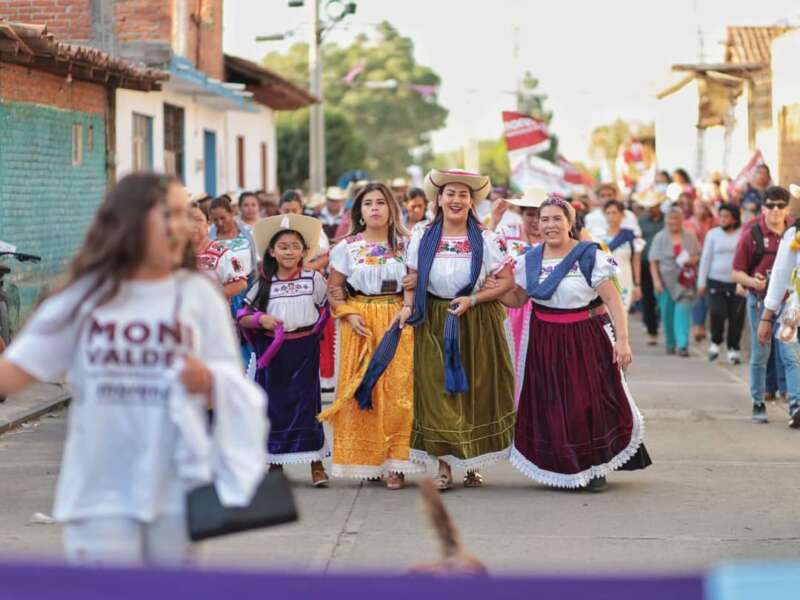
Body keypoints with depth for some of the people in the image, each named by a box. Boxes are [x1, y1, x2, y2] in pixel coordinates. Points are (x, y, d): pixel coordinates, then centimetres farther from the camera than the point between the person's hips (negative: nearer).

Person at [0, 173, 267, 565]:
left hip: (175, 489, 1)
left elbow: (233, 389, 3)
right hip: (99, 492, -1)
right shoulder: (85, 295, -2)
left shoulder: (199, 294, -1)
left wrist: (207, 381, -18)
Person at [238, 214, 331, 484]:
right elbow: (242, 319, 3)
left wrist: (319, 325, -5)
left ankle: (316, 464, 3)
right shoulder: (264, 283, 3)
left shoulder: (314, 279, 1)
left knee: (306, 402, -3)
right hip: (272, 351, 2)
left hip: (304, 350, -1)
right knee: (273, 404, 5)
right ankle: (274, 463, 16)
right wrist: (259, 319, -14)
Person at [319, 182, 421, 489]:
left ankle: (394, 463, -2)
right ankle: (365, 460, 6)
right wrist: (349, 315, -8)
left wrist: (407, 308, -14)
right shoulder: (346, 247, 8)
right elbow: (333, 289, 7)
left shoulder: (405, 244, 8)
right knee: (360, 390, -3)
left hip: (396, 323, 0)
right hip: (360, 325, 0)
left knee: (397, 389, -7)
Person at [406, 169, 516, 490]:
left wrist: (473, 300, -13)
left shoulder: (486, 240, -3)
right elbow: (413, 280, 6)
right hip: (434, 324, 1)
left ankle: (473, 463, 16)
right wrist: (408, 307, -13)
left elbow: (507, 281, -3)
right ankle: (444, 464, 3)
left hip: (477, 323, -1)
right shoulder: (422, 237, 2)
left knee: (476, 390, 3)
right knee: (436, 392, -3)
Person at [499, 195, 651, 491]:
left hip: (586, 340, -4)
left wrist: (622, 340, -17)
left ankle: (596, 468, 9)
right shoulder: (529, 259, 6)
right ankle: (562, 468, 15)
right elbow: (516, 299, 14)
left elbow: (613, 300, -10)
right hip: (545, 342, 4)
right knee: (551, 408, 3)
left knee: (591, 403, -4)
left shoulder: (589, 256, -9)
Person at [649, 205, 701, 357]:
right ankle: (670, 343, 24)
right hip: (666, 280, 0)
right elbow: (653, 262, 0)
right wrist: (656, 280, -10)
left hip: (685, 281, 0)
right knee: (667, 313, 6)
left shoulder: (690, 237, 7)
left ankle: (683, 344, -16)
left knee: (683, 310, -12)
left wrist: (693, 260, -8)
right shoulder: (660, 238, 2)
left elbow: (699, 255, 15)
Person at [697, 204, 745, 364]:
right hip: (716, 282, 0)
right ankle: (715, 342, 13)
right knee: (717, 313, -12)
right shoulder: (713, 234, 6)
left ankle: (733, 349, 14)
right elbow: (705, 259, 9)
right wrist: (701, 283, 6)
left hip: (737, 284, 0)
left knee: (736, 317, -1)